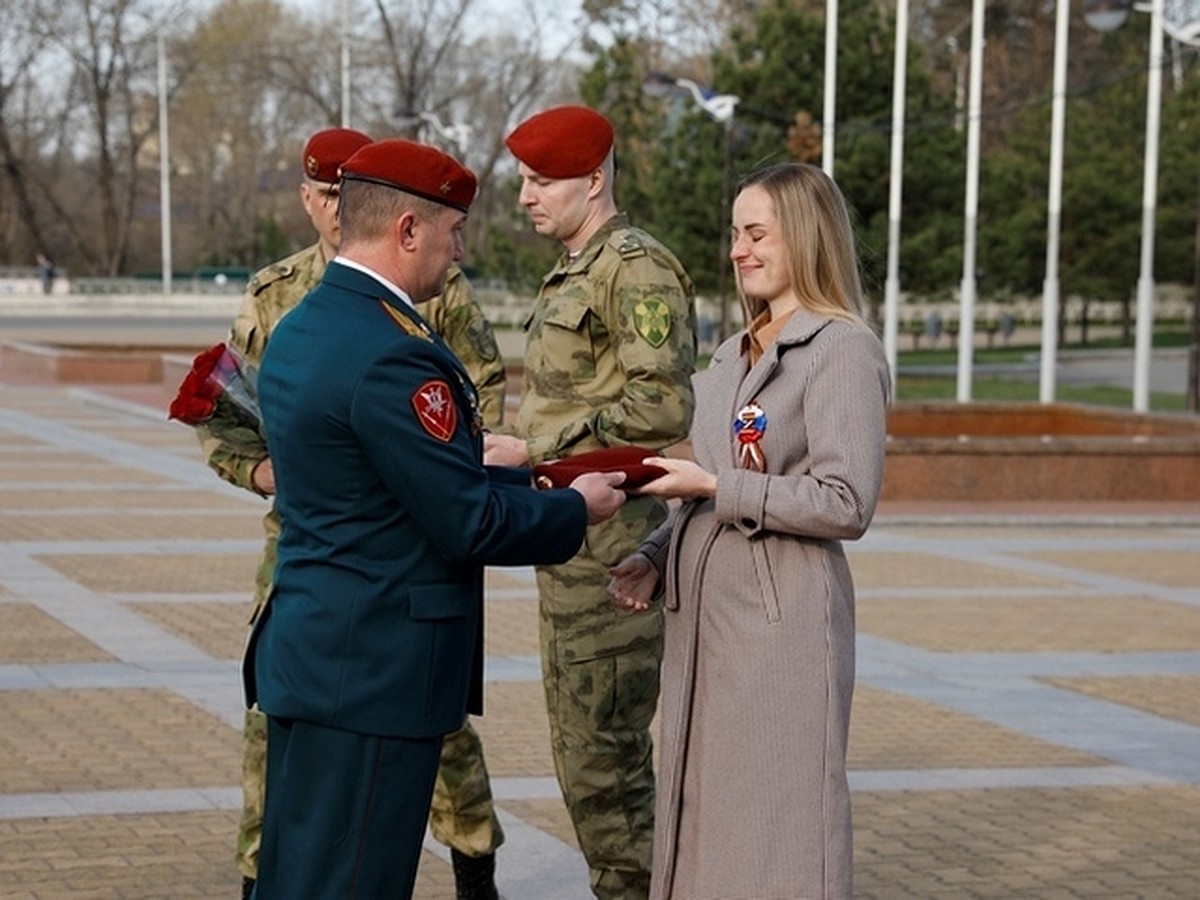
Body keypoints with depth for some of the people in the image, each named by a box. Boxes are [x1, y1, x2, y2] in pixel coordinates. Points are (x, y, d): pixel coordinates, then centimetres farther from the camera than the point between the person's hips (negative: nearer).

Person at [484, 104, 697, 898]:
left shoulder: (638, 269, -13)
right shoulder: (571, 275, 17)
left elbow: (662, 407, -22)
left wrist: (535, 451, -19)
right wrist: (516, 454, 8)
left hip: (610, 542, -10)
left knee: (604, 758, -6)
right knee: (580, 751, 14)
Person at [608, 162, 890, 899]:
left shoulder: (842, 349, -10)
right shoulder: (738, 353, 16)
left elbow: (847, 504, -17)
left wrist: (714, 487, -17)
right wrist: (657, 557, 5)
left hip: (782, 618, -8)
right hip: (705, 612, 8)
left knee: (773, 834, -2)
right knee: (704, 818, 12)